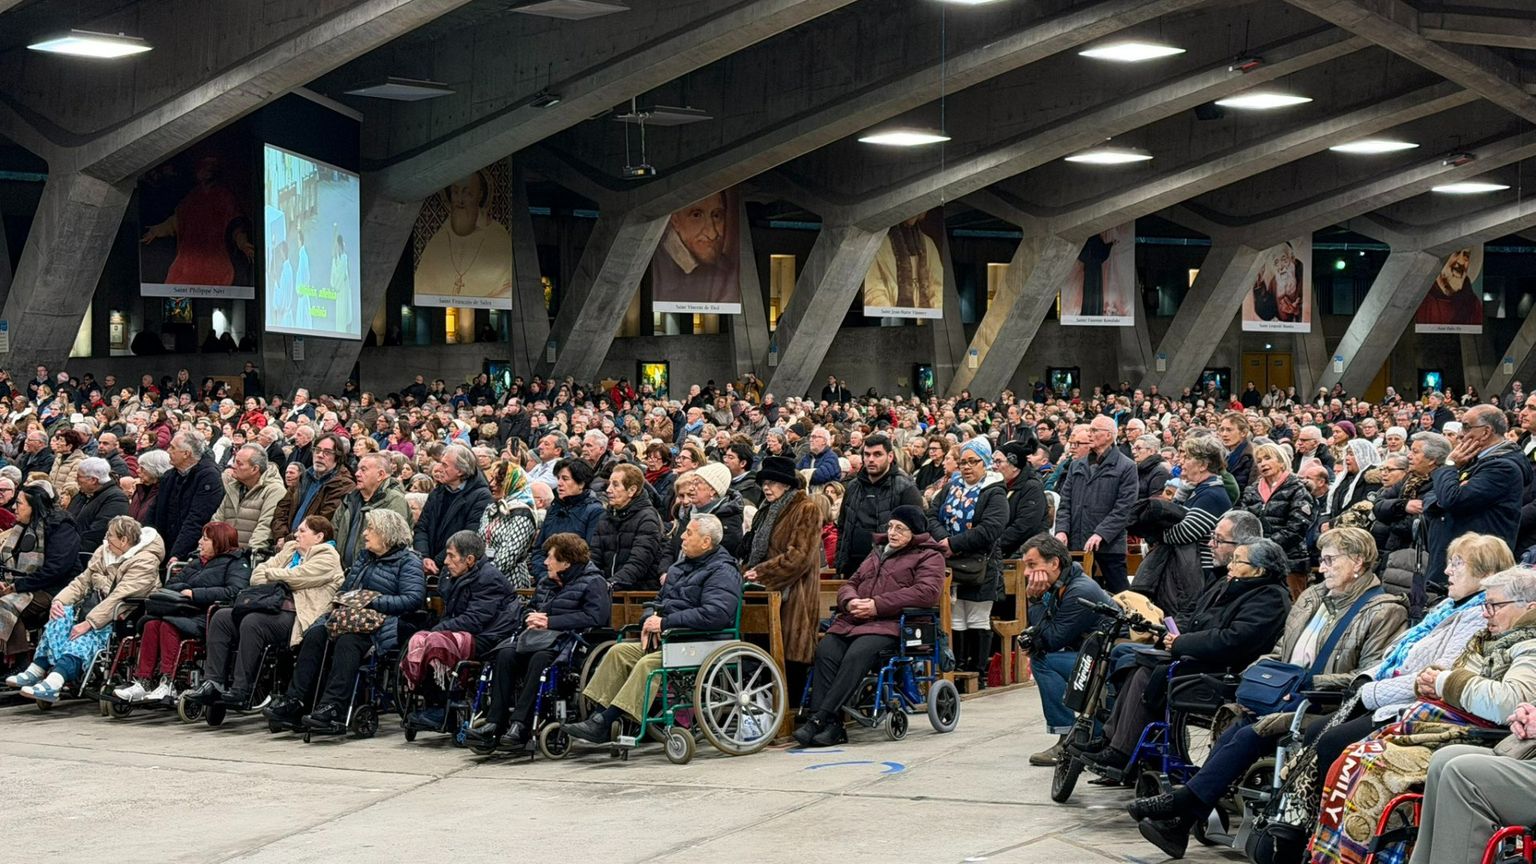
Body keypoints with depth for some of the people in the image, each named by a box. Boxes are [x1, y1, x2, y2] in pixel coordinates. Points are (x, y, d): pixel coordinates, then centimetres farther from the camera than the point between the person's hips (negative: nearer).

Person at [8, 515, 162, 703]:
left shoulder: (144, 562, -15)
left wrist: (89, 622, -29)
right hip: (103, 609, 8)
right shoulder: (104, 552, 12)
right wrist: (59, 600, -8)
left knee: (87, 635, -34)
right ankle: (37, 670, -27)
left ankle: (54, 682, -52)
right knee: (63, 614, -18)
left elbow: (119, 598, -23)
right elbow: (82, 582, 11)